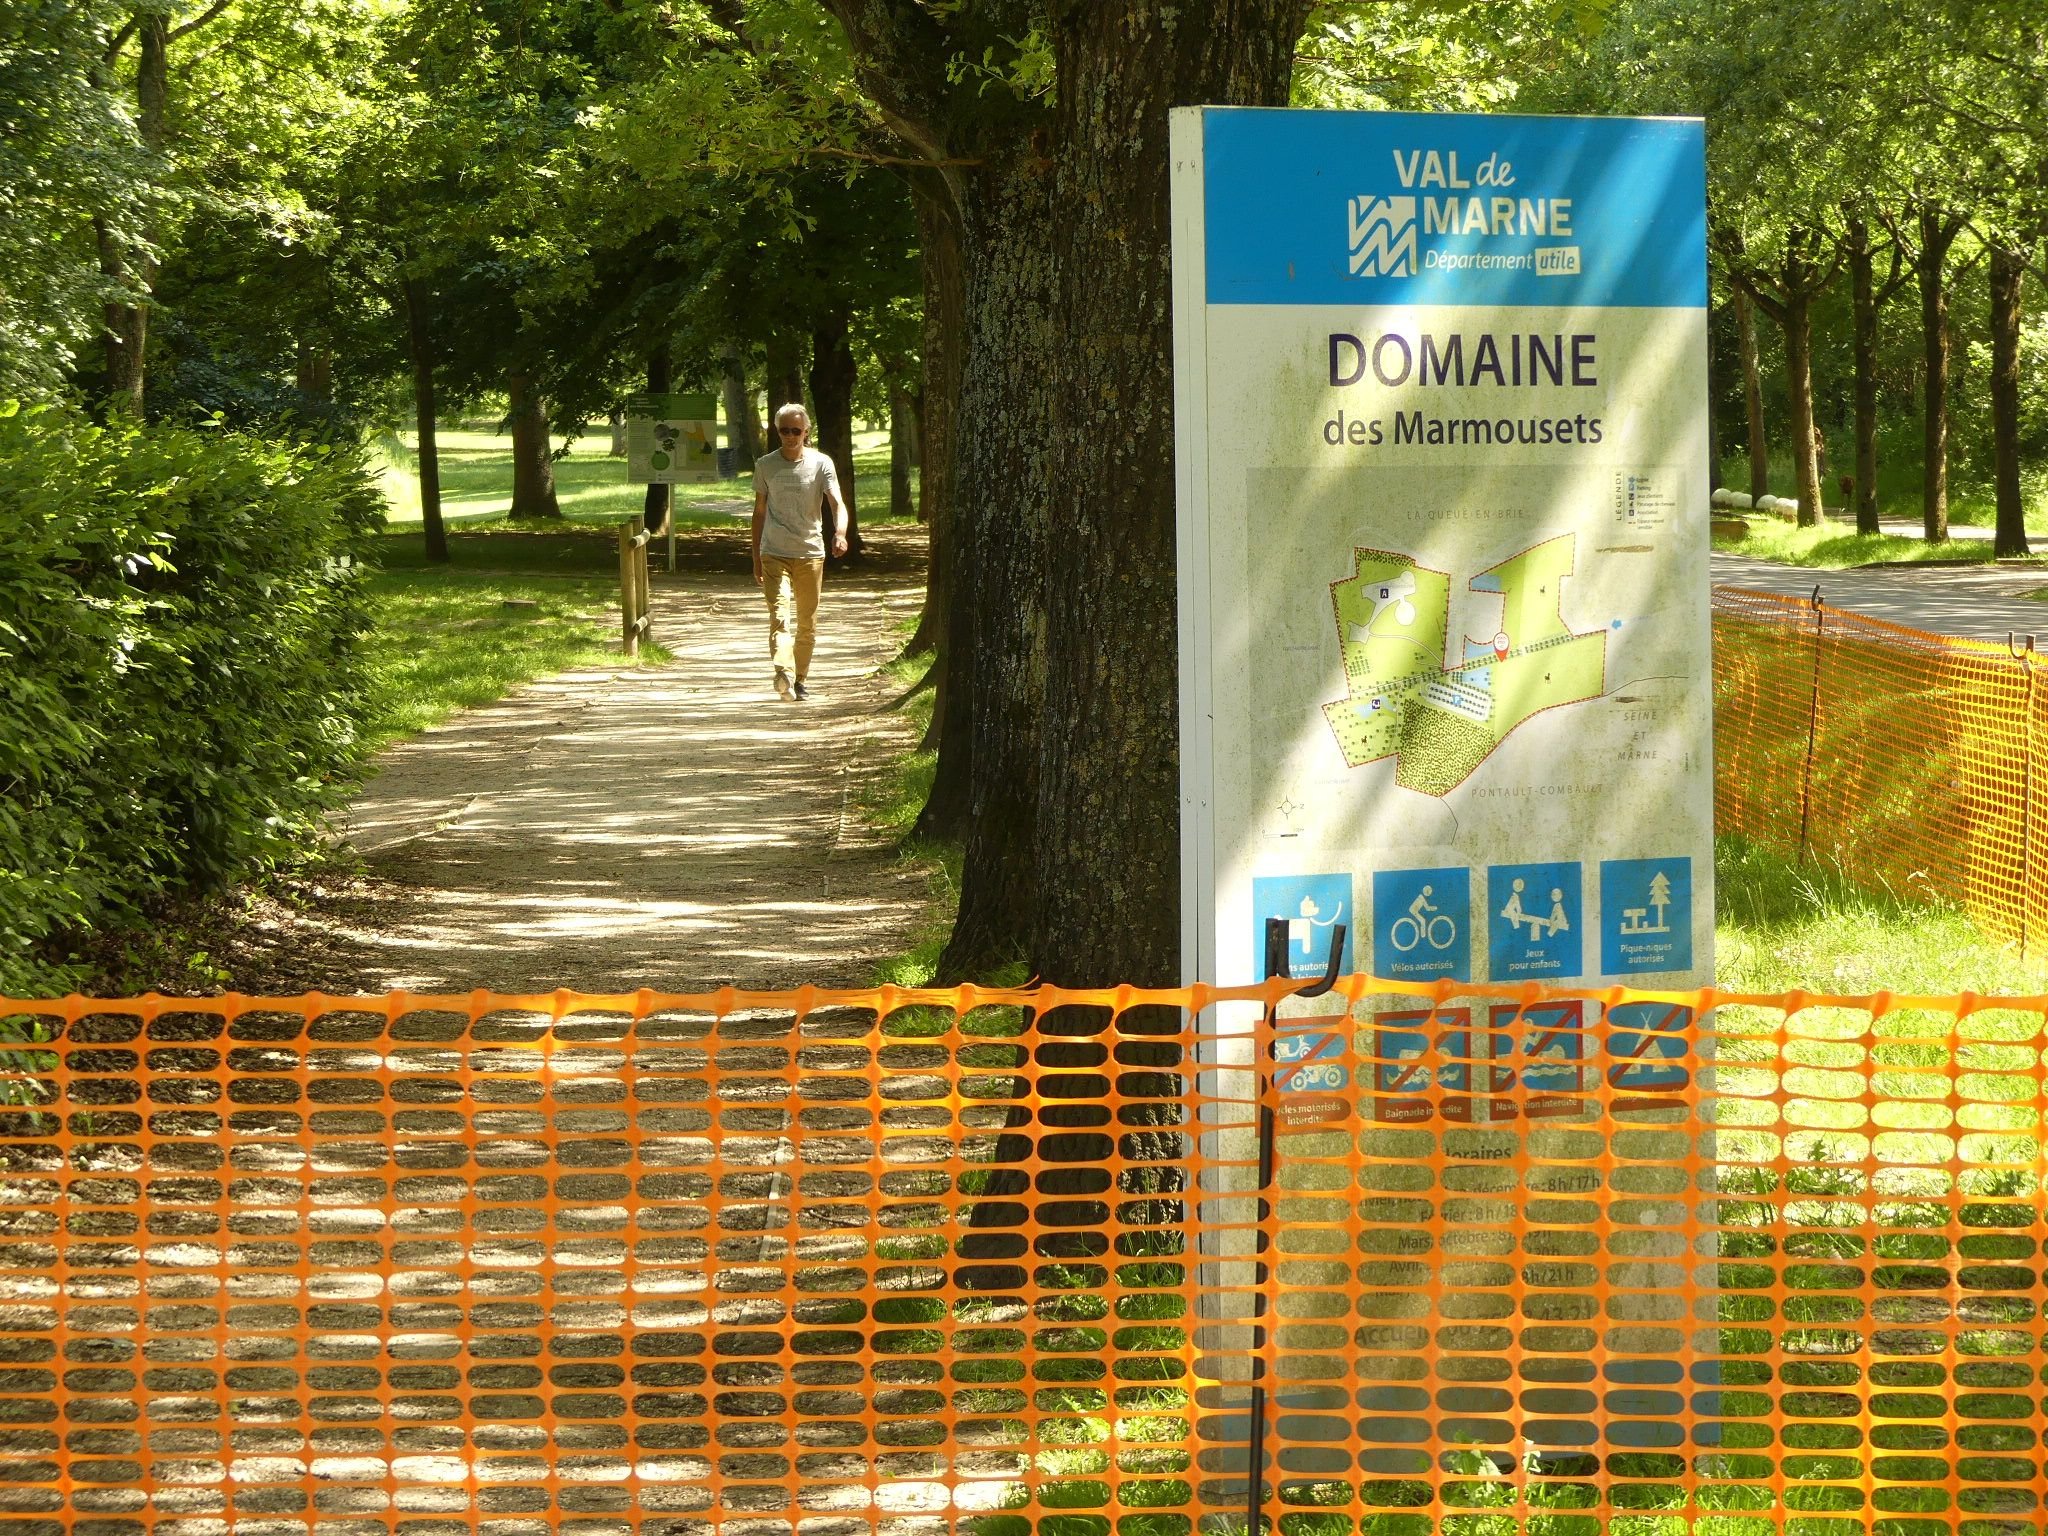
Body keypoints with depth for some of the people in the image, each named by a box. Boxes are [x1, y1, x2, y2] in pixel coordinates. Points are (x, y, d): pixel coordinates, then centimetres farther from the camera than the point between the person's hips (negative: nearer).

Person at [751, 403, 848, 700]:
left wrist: (840, 534, -32)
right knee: (779, 616, -19)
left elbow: (837, 503, -11)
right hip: (774, 553, -1)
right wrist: (756, 558, 12)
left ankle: (800, 678, 23)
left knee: (808, 624, 8)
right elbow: (759, 512, 13)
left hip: (810, 553, 1)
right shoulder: (765, 465, 4)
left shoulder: (821, 464, 0)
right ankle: (784, 675, -35)